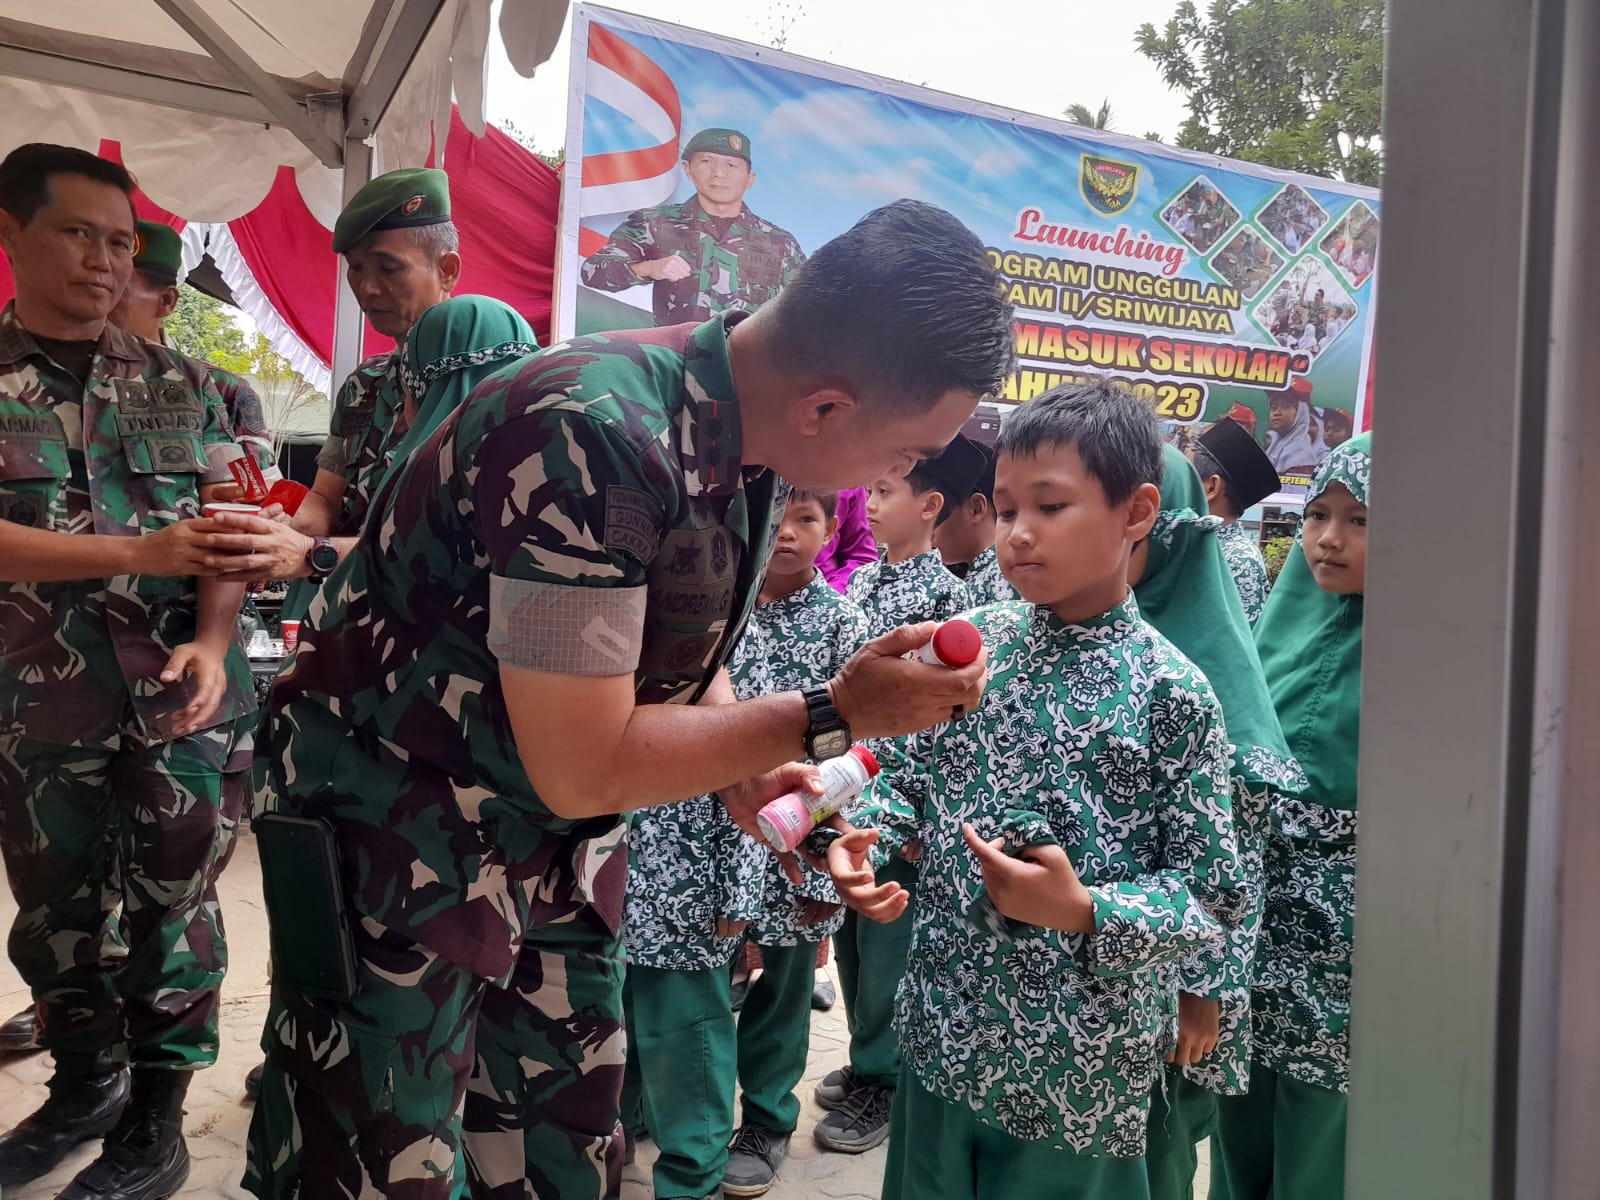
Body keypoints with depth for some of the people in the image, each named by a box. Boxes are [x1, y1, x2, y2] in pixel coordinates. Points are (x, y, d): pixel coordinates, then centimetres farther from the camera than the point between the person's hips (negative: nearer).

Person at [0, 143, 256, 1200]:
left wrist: (210, 645, -15)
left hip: (182, 696, 0)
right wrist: (139, 552, -18)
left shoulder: (182, 384, 6)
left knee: (170, 905, 6)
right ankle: (85, 1085, 40)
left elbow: (225, 532, 0)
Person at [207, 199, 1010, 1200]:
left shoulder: (752, 432, -4)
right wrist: (832, 717, -21)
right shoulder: (593, 436, -31)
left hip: (561, 843, 7)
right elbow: (580, 766, -27)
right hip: (397, 834, -7)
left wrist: (744, 768, -6)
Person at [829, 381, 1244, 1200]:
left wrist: (1083, 912, -24)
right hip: (942, 1031, 4)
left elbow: (1215, 894, -10)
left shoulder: (1170, 691, -14)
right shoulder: (971, 643, -2)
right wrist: (863, 840, -11)